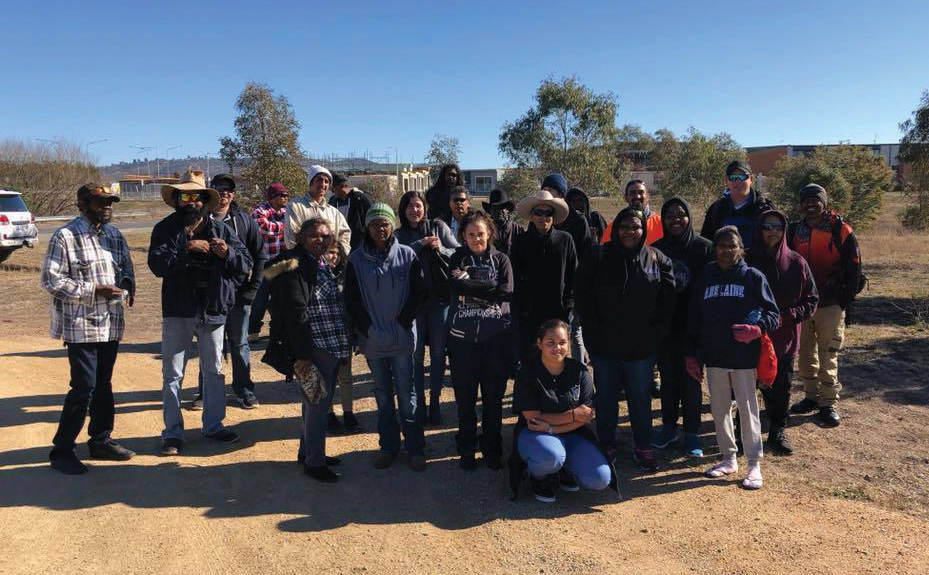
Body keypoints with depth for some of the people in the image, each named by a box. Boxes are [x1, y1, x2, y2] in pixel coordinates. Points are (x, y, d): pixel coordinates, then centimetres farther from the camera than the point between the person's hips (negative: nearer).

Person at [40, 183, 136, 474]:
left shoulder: (114, 234, 11)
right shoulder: (65, 236, -9)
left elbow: (127, 267, 20)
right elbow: (50, 279, -11)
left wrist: (127, 284, -3)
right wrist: (93, 290, -19)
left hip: (110, 324, 7)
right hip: (81, 325, -6)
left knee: (103, 384, 15)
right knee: (84, 386, -7)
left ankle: (101, 440, 28)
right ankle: (61, 450, 8)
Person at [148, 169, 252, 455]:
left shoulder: (220, 229, 3)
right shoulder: (165, 229, -2)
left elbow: (246, 263, -1)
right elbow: (157, 264, -17)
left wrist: (228, 253, -20)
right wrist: (186, 249, -26)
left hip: (213, 311, 2)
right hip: (177, 311, -2)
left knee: (214, 371, 14)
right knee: (173, 374, 6)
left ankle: (213, 425, 30)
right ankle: (173, 432, 18)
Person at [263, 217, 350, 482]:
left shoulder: (325, 265, 15)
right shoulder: (294, 266, -11)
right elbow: (295, 312, -18)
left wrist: (345, 345, 17)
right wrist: (302, 353, -21)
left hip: (331, 348, 9)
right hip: (313, 348, -8)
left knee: (318, 402, 17)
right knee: (317, 404, -1)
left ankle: (308, 451, 32)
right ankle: (314, 461, 12)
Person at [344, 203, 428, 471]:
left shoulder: (407, 255, -3)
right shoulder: (356, 259, 0)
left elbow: (418, 292, -1)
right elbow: (352, 299, 2)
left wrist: (402, 324, -6)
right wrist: (366, 330, -5)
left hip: (402, 337, -1)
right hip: (372, 339, 2)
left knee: (406, 393, 3)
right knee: (382, 394, 12)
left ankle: (415, 448, 14)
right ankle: (388, 446, 24)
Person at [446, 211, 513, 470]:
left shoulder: (501, 260, 4)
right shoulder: (457, 259, 5)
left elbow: (506, 292, -11)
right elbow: (452, 287, -13)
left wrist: (469, 284, -12)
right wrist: (487, 288, -18)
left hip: (496, 337, 0)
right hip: (463, 337, 0)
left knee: (494, 397, 8)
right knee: (465, 398, 8)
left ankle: (492, 449, 24)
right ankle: (466, 449, 24)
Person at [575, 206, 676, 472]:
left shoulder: (657, 259, 3)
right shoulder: (598, 256, -1)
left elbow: (667, 299, 3)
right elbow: (581, 294, -2)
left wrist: (656, 331, -4)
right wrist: (593, 328, -7)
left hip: (641, 346, 1)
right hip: (604, 345, 0)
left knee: (641, 397, 9)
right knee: (606, 397, 10)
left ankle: (643, 448, 23)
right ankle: (606, 446, 25)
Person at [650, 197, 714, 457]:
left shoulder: (704, 247, -6)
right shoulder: (655, 249, 3)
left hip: (693, 327, -3)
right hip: (664, 326, 3)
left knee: (690, 378, 5)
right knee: (667, 377, 13)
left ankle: (692, 432, 18)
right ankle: (669, 426, 28)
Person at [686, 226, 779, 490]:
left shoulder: (753, 277, -1)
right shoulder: (705, 278, 9)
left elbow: (772, 312, -1)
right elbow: (694, 319, 11)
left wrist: (757, 329, -22)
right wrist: (692, 354, 8)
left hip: (743, 356, -4)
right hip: (713, 357, 4)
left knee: (747, 409, 2)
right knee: (719, 409, 12)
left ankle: (754, 464, 13)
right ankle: (728, 458, 26)